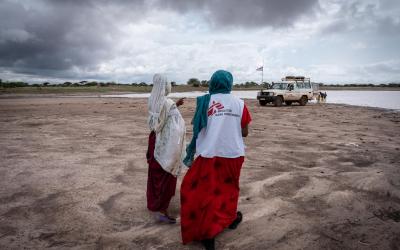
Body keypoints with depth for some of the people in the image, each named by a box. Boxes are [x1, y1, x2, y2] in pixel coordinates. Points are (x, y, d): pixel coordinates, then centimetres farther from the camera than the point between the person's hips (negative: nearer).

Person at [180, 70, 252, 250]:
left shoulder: (205, 101, -4)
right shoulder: (239, 103, 0)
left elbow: (197, 129, -3)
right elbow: (244, 132, 5)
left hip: (209, 155, -3)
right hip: (233, 154, 3)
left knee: (204, 191, 9)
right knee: (228, 186, 24)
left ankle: (207, 233, 11)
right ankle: (230, 219, 45)